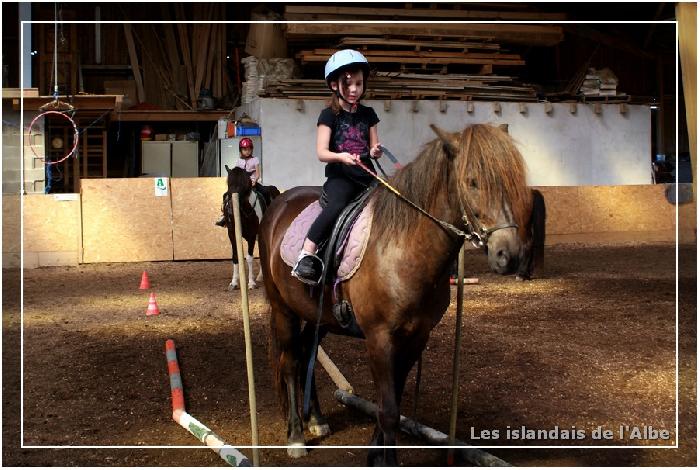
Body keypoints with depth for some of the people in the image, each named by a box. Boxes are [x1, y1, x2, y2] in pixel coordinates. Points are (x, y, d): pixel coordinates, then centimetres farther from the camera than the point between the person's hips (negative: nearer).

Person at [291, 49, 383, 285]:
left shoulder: (368, 114, 14)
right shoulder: (329, 115, 1)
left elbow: (373, 147, 16)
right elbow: (322, 152, -7)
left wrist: (375, 151, -8)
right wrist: (341, 156, -27)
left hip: (366, 175, 5)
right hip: (339, 177, -5)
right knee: (337, 205, -35)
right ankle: (306, 254, -39)